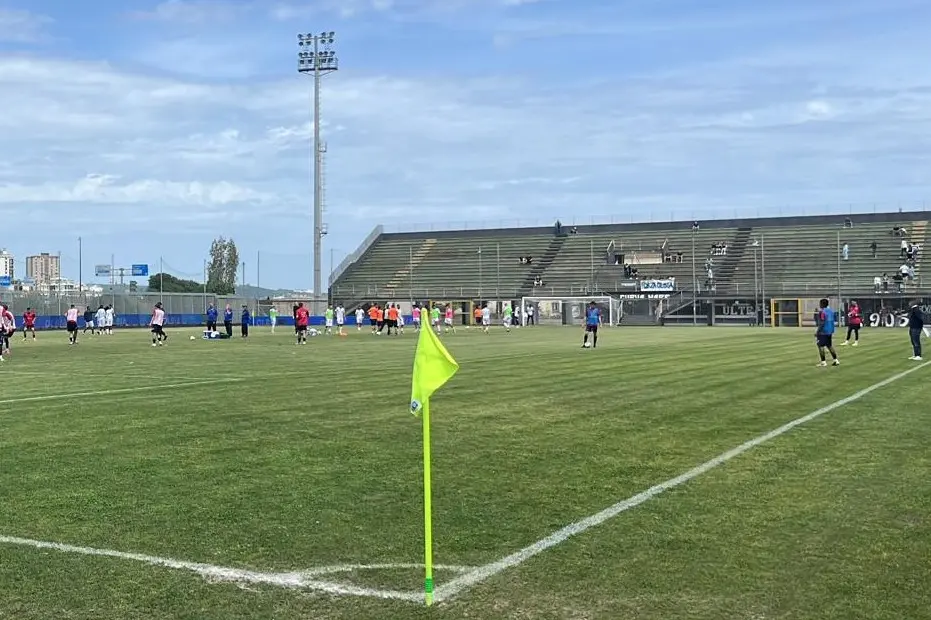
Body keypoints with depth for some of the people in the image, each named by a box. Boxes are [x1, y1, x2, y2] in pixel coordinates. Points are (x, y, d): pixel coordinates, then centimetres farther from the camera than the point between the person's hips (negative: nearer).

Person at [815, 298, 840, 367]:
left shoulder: (822, 312, -16)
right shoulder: (831, 310, 10)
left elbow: (822, 323, -20)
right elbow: (835, 320, 16)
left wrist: (817, 332, -17)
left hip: (823, 332, -8)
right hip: (830, 331, 8)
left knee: (821, 346, -1)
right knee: (829, 346, 17)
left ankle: (823, 362, -2)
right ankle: (836, 360, 17)